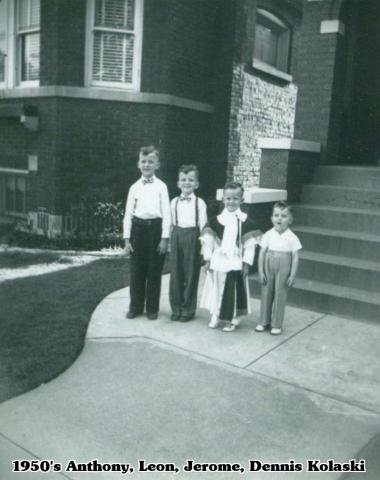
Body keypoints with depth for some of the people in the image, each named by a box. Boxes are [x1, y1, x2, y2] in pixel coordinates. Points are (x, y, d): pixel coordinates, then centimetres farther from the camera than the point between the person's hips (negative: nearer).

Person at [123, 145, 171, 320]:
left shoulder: (161, 186, 0)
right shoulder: (134, 187, 6)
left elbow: (166, 214, -2)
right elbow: (128, 214, 7)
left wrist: (164, 238, -8)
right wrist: (127, 239, 1)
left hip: (155, 228, -2)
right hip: (138, 228, 2)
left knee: (154, 271, 5)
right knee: (136, 271, 7)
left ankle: (152, 308, 19)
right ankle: (136, 307, 22)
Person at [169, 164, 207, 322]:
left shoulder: (200, 203, -1)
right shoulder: (174, 202, 7)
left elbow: (202, 226, -1)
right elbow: (171, 223, 11)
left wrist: (202, 244, -4)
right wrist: (171, 242, 7)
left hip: (192, 238, -3)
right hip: (177, 236, 3)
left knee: (191, 274, 3)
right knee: (176, 274, 7)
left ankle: (188, 309, 16)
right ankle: (176, 308, 20)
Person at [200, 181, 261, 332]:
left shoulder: (246, 222, -3)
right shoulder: (216, 220, 1)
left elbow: (250, 244, -3)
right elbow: (208, 240, 3)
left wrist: (247, 262, -6)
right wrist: (208, 259, 0)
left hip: (235, 264, -2)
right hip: (218, 262, 2)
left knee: (233, 291, 4)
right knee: (216, 289, 10)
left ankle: (232, 319, 17)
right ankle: (215, 316, 25)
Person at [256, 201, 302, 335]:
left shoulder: (292, 238, -7)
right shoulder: (268, 235, -3)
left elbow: (295, 257, -5)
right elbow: (262, 253, 0)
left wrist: (292, 275, -8)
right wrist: (261, 271, -3)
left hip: (283, 270, -2)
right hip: (268, 268, 2)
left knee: (280, 295, 5)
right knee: (266, 294, 10)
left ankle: (276, 324, 18)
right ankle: (264, 321, 24)